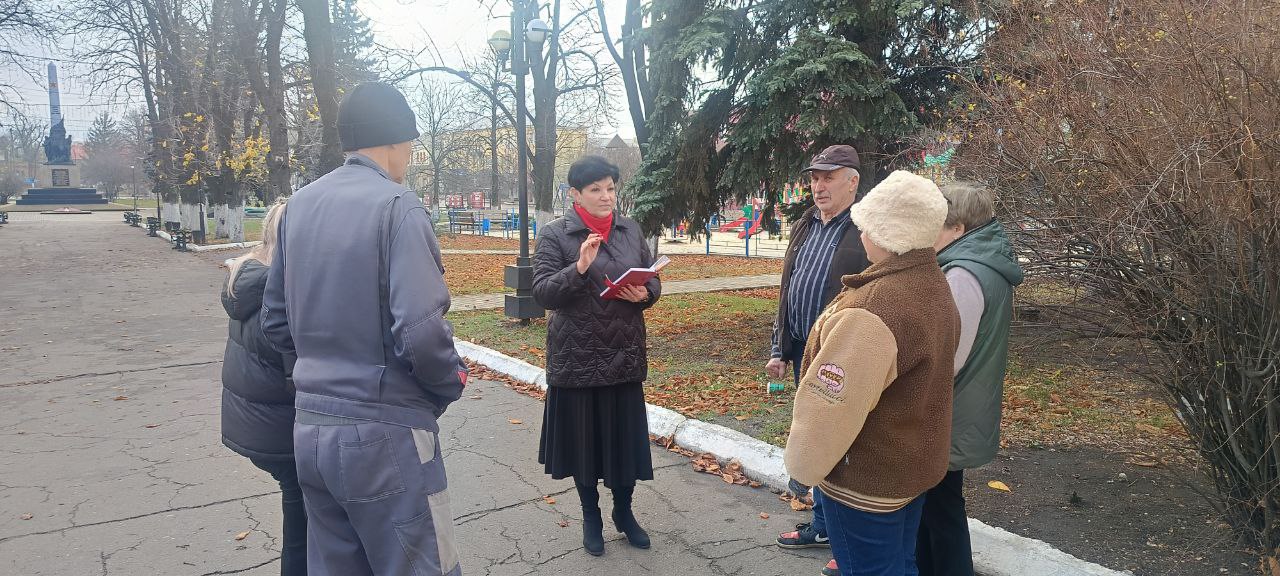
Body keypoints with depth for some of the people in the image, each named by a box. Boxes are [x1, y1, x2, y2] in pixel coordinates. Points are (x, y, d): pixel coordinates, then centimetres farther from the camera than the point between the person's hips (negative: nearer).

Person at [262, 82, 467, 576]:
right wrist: (452, 383, -5)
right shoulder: (396, 206, -14)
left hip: (310, 429, 7)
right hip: (383, 436, -7)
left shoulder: (300, 205, 8)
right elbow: (421, 331, -23)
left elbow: (276, 322, 12)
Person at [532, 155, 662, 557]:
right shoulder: (554, 235, -5)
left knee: (626, 435, 8)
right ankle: (591, 516, 29)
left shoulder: (630, 229, 7)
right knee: (584, 436, 9)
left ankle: (624, 512, 30)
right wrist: (579, 268, -28)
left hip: (625, 354, 3)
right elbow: (542, 293, -13)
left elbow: (654, 282, 12)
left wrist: (644, 294, -11)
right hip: (577, 356, -3)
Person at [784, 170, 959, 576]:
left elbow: (830, 405, -26)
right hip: (916, 466, 9)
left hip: (865, 480, -9)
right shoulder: (936, 288, 1)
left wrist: (802, 467, -12)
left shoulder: (872, 312, -30)